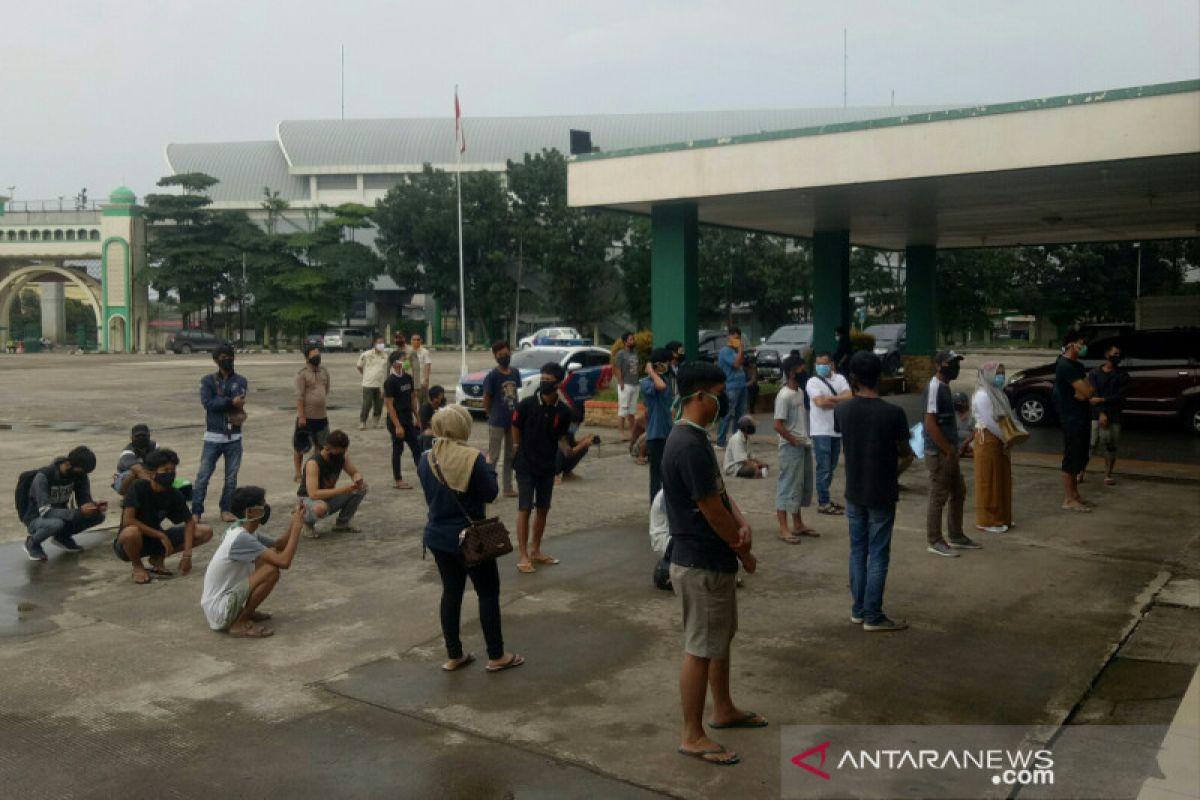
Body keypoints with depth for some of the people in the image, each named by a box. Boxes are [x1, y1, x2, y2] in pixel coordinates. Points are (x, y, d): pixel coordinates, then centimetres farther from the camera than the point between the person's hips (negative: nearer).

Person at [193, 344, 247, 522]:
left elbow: (239, 402, -11)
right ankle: (196, 511, 4)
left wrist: (219, 402, -14)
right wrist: (231, 402, -16)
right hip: (213, 436, -1)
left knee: (231, 477, 6)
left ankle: (226, 509, 18)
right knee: (203, 475, -2)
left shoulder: (240, 381, 6)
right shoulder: (208, 381, 3)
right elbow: (207, 402, -14)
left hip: (234, 437, 1)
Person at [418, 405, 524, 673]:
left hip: (438, 535, 5)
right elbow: (490, 494, -11)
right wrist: (489, 468, 3)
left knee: (451, 592, 15)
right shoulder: (473, 457, -18)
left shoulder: (426, 459, -3)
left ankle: (453, 656, 22)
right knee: (488, 593, 8)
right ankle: (496, 656, 15)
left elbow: (429, 495, 8)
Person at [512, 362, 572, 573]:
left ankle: (536, 551, 26)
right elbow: (516, 428, 1)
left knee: (543, 509, 12)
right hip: (526, 466, -4)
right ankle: (523, 556, 5)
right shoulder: (527, 405, -13)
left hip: (547, 466, 4)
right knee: (525, 509, -1)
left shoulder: (562, 411, -5)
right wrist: (520, 450, 6)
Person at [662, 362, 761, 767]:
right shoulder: (690, 446, -25)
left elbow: (721, 492, 11)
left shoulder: (695, 438, 9)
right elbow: (712, 511, -22)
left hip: (713, 559, 10)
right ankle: (692, 736, 13)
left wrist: (742, 523, -8)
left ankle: (723, 710, 39)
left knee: (721, 637, 22)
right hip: (700, 564, -10)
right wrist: (745, 553, -8)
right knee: (700, 649, 1)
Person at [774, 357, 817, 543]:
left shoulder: (801, 392, 10)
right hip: (791, 448, -9)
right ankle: (783, 528, 1)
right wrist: (794, 442, -15)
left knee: (803, 486, 14)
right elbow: (778, 425, -21)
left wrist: (806, 439, 9)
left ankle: (798, 524, 25)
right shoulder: (784, 396, -18)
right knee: (788, 486, -5)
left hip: (805, 446, 9)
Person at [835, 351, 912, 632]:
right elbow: (905, 453, -5)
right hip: (882, 495, -4)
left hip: (854, 493, 4)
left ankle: (858, 610, 22)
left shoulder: (842, 411, -5)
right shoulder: (893, 413, -17)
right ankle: (873, 617, 9)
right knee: (878, 555, 4)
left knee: (858, 551, 15)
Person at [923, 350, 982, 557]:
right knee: (938, 498, -1)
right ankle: (934, 542, 8)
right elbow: (930, 423, -23)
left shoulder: (945, 387, 13)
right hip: (939, 454, -10)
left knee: (959, 493, 17)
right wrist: (948, 450, -17)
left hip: (950, 452, 10)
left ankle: (955, 536, 29)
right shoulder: (935, 387, -17)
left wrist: (953, 448, 14)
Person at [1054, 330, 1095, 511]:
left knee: (1078, 458, 14)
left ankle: (1073, 495, 22)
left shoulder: (1076, 365, 16)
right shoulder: (1066, 366, -16)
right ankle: (1068, 500, -2)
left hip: (1080, 418, 10)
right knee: (1072, 458, -6)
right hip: (1072, 419, -10)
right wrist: (1086, 391, -2)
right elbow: (1086, 391, -21)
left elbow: (1090, 391, 6)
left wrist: (1085, 391, -12)